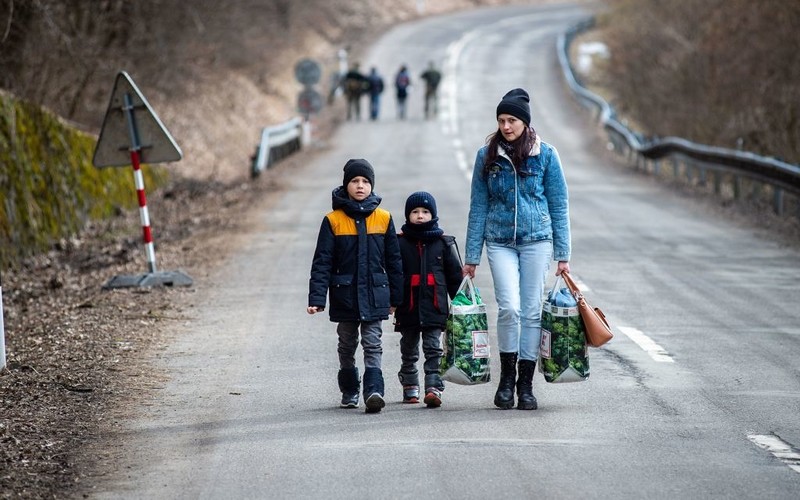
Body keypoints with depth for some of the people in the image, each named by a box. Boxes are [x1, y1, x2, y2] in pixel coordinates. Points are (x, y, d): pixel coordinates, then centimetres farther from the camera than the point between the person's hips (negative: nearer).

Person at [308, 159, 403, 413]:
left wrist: (395, 297, 10)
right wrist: (316, 298, -11)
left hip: (374, 295, 0)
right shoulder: (333, 220, -2)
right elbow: (322, 262, -4)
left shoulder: (383, 219, 2)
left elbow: (393, 260, 9)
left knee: (372, 344, -8)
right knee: (347, 345, 13)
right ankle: (349, 391, 27)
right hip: (344, 294, 0)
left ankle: (374, 390, -18)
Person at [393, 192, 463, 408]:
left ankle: (434, 387, -11)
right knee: (409, 350, 12)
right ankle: (410, 387, 25)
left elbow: (455, 275, 10)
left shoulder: (443, 243, 5)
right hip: (408, 307, 1)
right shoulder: (400, 242, 2)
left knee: (433, 349, -6)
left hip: (435, 307, -1)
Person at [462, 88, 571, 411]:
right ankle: (506, 378, 2)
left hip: (536, 240, 0)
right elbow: (478, 207, 7)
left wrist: (563, 254, 1)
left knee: (531, 311, 1)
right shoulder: (487, 156, 4)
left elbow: (559, 205, 4)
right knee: (509, 307, -15)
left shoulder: (545, 154, 1)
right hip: (500, 242, 0)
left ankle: (525, 385, 10)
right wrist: (471, 256, 5)